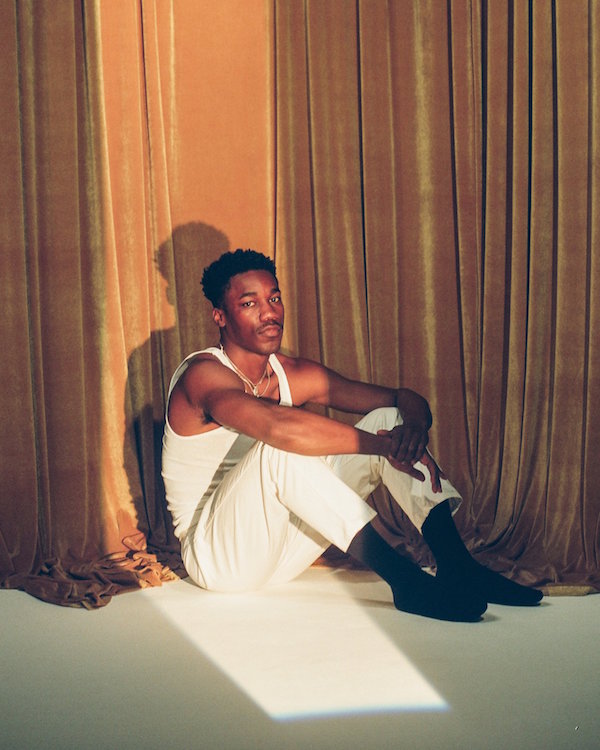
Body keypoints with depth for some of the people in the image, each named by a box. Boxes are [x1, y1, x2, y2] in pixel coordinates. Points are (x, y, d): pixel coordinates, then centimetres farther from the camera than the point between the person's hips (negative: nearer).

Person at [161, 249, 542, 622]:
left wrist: (414, 425, -24)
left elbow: (405, 398, 1)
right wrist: (386, 444, -37)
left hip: (278, 547, 7)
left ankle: (456, 563, -20)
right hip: (217, 556, -6)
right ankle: (404, 580, -35)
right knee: (279, 447, -36)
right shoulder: (203, 374, -18)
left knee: (387, 418, -7)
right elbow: (280, 426, -40)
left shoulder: (296, 375, 3)